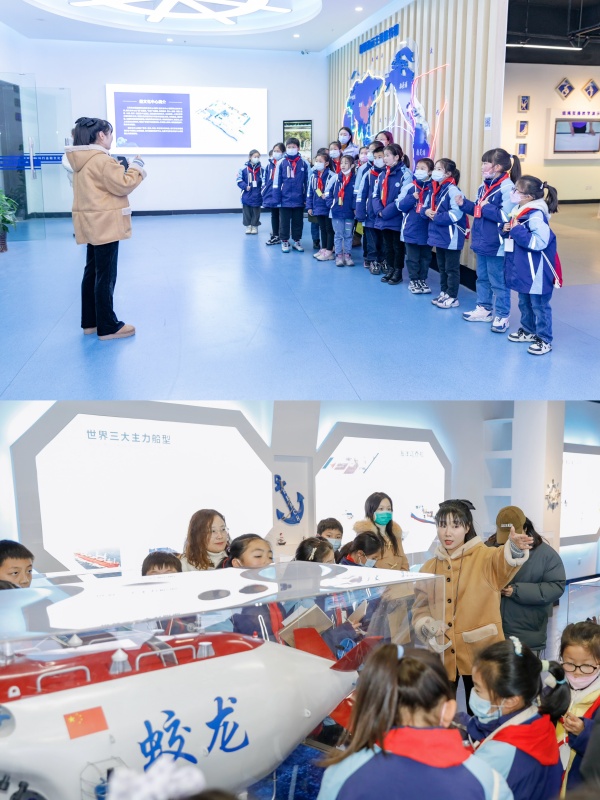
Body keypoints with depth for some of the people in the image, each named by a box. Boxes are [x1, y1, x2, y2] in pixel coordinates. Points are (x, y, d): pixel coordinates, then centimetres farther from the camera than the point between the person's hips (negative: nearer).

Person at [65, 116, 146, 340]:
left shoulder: (82, 160, 13)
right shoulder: (102, 160, -18)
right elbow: (122, 186, -16)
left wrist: (121, 168, 14)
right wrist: (136, 167, -5)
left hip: (93, 225, 10)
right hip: (105, 225, -10)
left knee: (92, 272, 15)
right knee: (106, 276, -5)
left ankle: (90, 321, 22)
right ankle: (107, 327, 0)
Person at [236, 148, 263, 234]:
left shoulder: (261, 169, -1)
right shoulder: (243, 169, -5)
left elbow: (264, 181, 4)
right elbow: (239, 181, -2)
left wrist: (263, 190, -11)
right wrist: (245, 186, -16)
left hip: (257, 196, 1)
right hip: (247, 195, -1)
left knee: (256, 212, 9)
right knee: (247, 211, 8)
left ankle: (254, 226, 20)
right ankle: (248, 226, 20)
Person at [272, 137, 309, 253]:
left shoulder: (303, 164, -1)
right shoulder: (281, 163, -4)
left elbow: (307, 183, 3)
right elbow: (277, 182, -3)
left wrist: (307, 199, 0)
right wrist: (276, 199, -7)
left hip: (299, 200, 1)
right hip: (285, 200, -1)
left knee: (298, 222, 12)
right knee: (284, 222, 8)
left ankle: (296, 241, 25)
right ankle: (285, 242, 20)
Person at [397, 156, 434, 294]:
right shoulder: (408, 187, 1)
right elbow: (400, 205, -2)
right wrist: (412, 198, -15)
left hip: (427, 230, 0)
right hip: (411, 229, 0)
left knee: (425, 257, 11)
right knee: (412, 257, 7)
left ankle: (422, 280, 22)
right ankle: (413, 281, 18)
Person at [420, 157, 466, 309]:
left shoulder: (452, 190, -17)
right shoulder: (433, 189, 9)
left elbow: (456, 213, -26)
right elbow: (425, 207, 16)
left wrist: (436, 217, -20)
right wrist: (426, 212, -8)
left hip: (451, 236, -9)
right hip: (438, 234, 9)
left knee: (451, 268, 0)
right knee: (441, 266, 17)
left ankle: (453, 297, 8)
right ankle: (444, 293, 29)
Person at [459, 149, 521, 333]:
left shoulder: (507, 188, -19)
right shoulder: (484, 186, 9)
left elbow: (506, 216, -27)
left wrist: (487, 207, -20)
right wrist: (464, 204, 5)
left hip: (497, 246, -9)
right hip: (481, 242, 9)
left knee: (498, 282, 0)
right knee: (482, 278, 19)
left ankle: (501, 316, 10)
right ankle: (484, 308, 32)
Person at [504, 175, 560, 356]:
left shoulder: (536, 215, -22)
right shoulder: (519, 211, 7)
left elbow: (539, 242, -31)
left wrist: (517, 231, -25)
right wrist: (508, 230, 2)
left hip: (536, 272, -10)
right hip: (523, 269, 10)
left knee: (539, 305, 1)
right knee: (524, 303, 21)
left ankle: (544, 340, 10)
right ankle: (528, 331, 37)